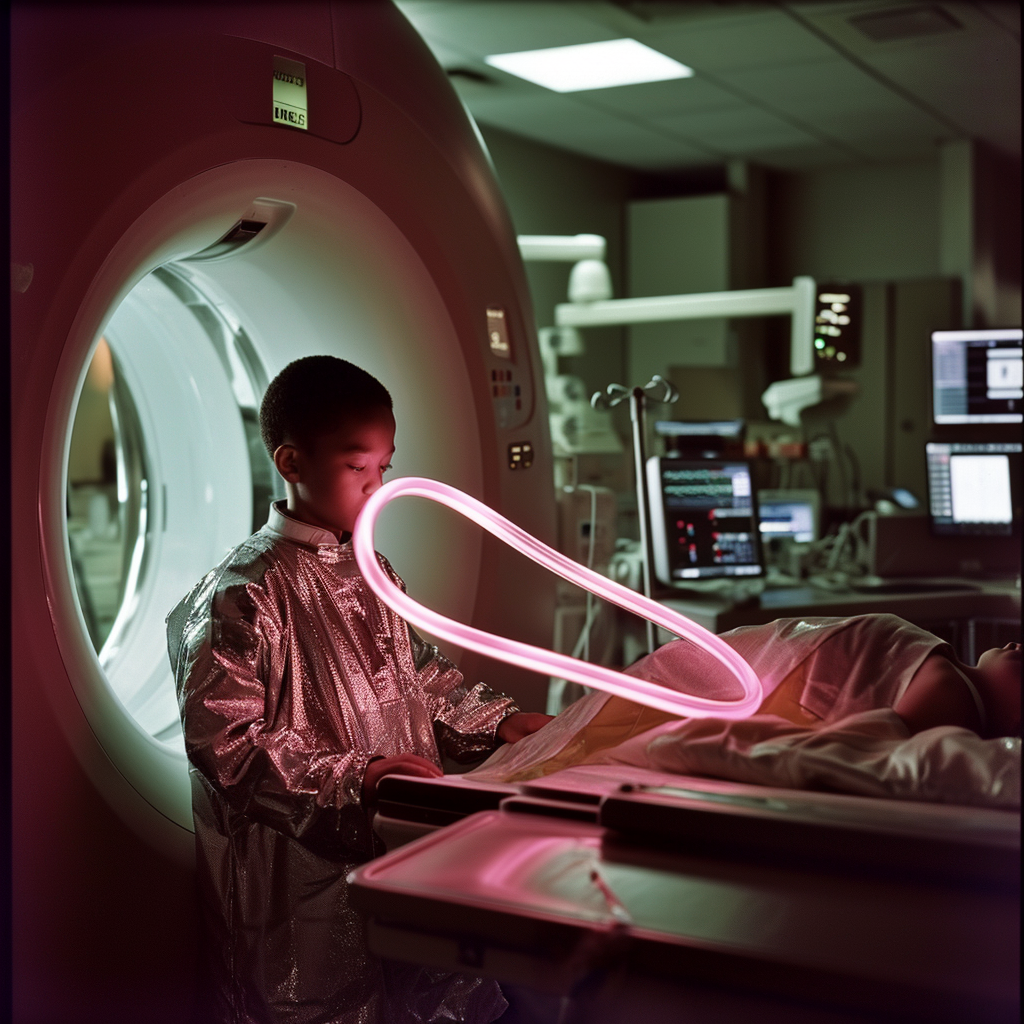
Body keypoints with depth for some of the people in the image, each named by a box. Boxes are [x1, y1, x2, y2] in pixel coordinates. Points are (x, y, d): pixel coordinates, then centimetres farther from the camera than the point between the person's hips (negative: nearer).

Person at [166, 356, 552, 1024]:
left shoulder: (372, 572, 11)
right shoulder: (243, 595, -16)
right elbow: (223, 743, -20)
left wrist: (495, 722, 7)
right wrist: (355, 776, -25)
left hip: (403, 849, 8)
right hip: (309, 883, -8)